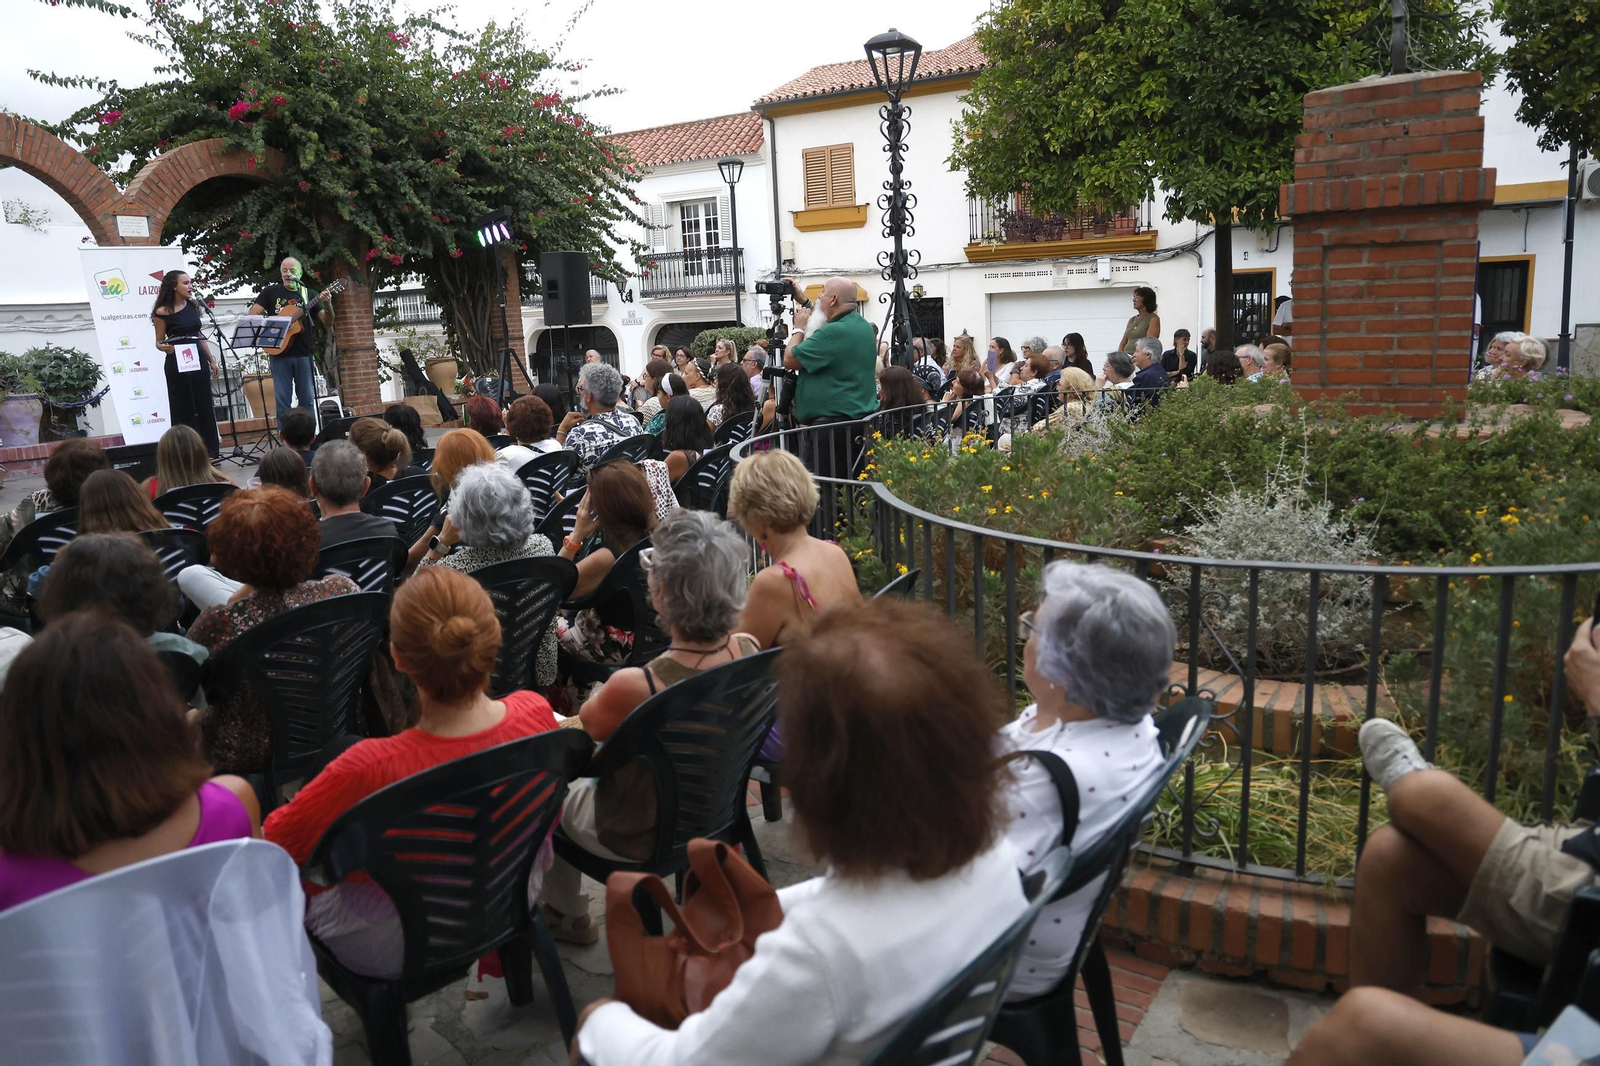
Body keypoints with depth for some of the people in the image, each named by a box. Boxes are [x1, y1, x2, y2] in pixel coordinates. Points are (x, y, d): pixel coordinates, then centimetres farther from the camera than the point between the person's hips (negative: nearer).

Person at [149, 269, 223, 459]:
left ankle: (209, 451, 15)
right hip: (177, 364, -5)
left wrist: (212, 361, 17)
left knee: (204, 406, 7)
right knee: (182, 408, 1)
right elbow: (159, 341, -1)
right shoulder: (163, 312, -7)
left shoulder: (192, 306, 8)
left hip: (198, 361, 5)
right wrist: (163, 347, -24)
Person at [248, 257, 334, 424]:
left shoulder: (309, 294, 8)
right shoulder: (271, 292, 7)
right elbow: (252, 316, 1)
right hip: (280, 353, -1)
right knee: (282, 400, 1)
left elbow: (328, 322, 2)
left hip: (304, 354, 1)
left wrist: (327, 305, -17)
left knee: (307, 399, 3)